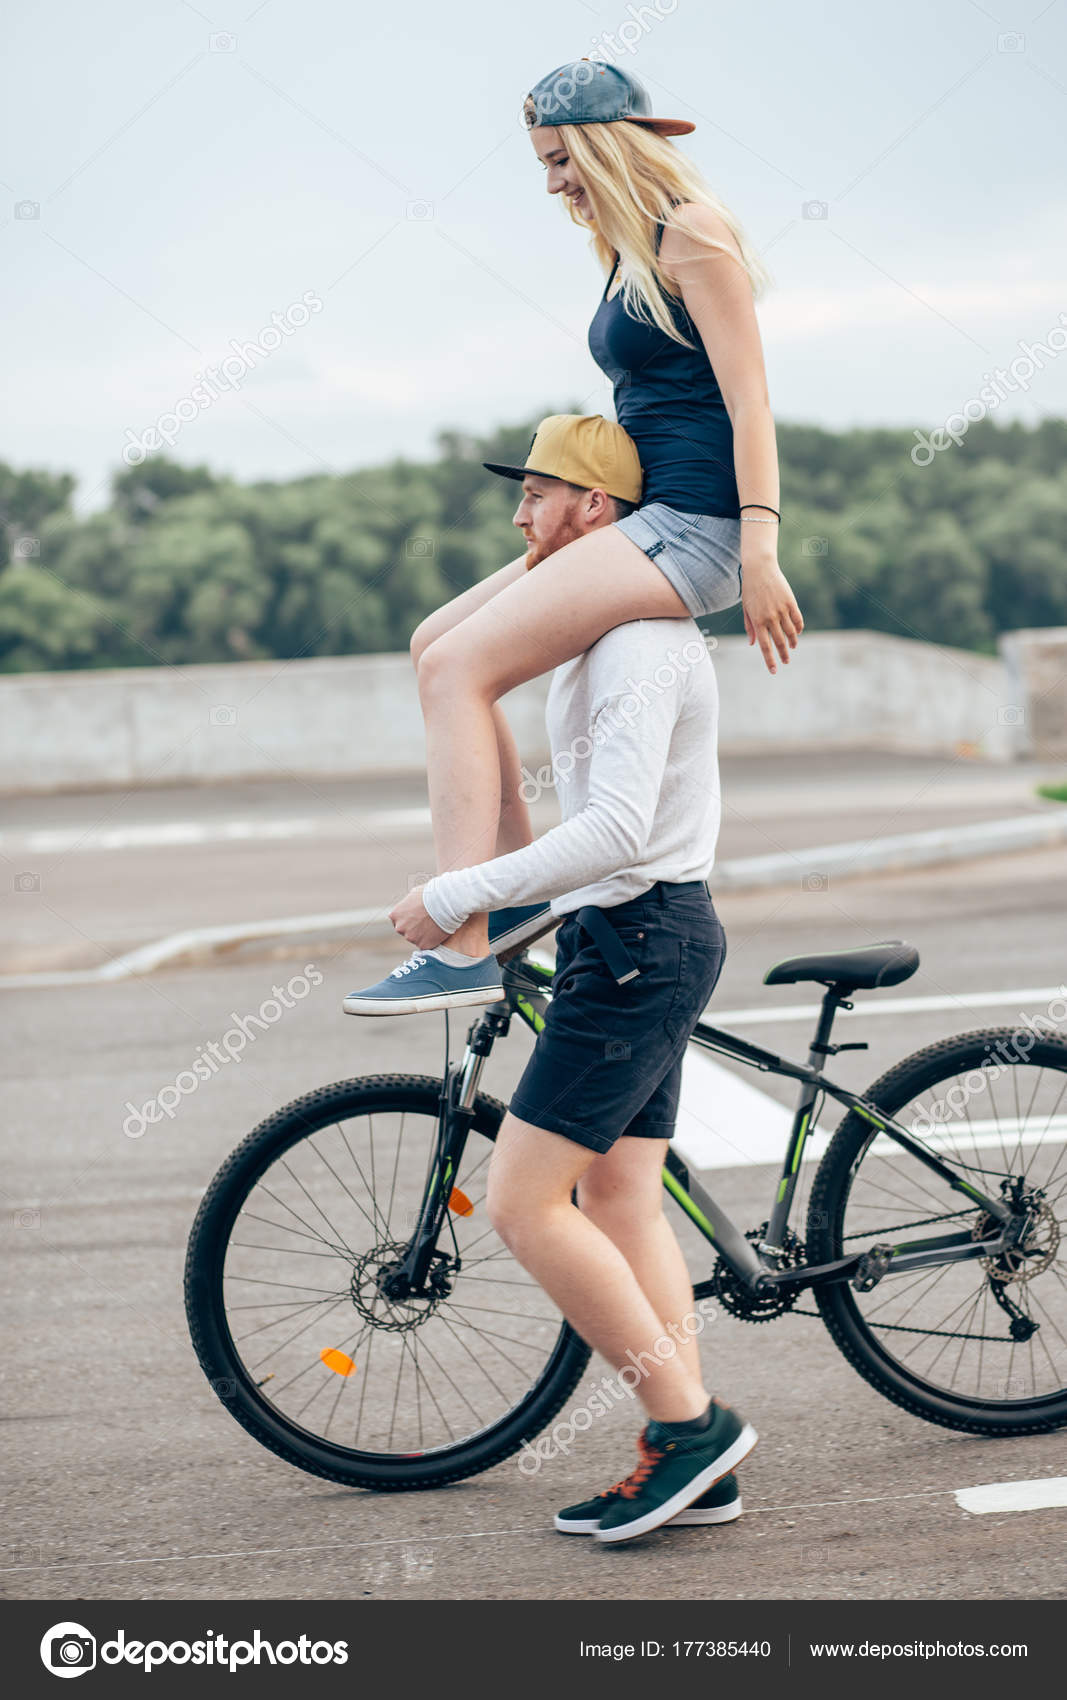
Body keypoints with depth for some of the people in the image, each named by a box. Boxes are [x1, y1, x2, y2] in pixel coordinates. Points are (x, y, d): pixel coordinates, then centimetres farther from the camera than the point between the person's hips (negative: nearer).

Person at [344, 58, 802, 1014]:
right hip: (645, 521, 10)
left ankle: (463, 944, -23)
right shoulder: (622, 254, 20)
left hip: (695, 528, -10)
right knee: (437, 643, 8)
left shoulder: (691, 232, -8)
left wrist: (760, 555, -21)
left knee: (459, 667, -18)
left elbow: (749, 400, -14)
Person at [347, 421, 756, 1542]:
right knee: (620, 1205, 10)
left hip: (634, 937, -11)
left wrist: (461, 894, -25)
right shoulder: (627, 629, 18)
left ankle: (691, 1422, -5)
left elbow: (617, 827, -28)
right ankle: (687, 1462, 12)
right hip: (646, 934, 11)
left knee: (523, 1204, -10)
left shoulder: (635, 640, -17)